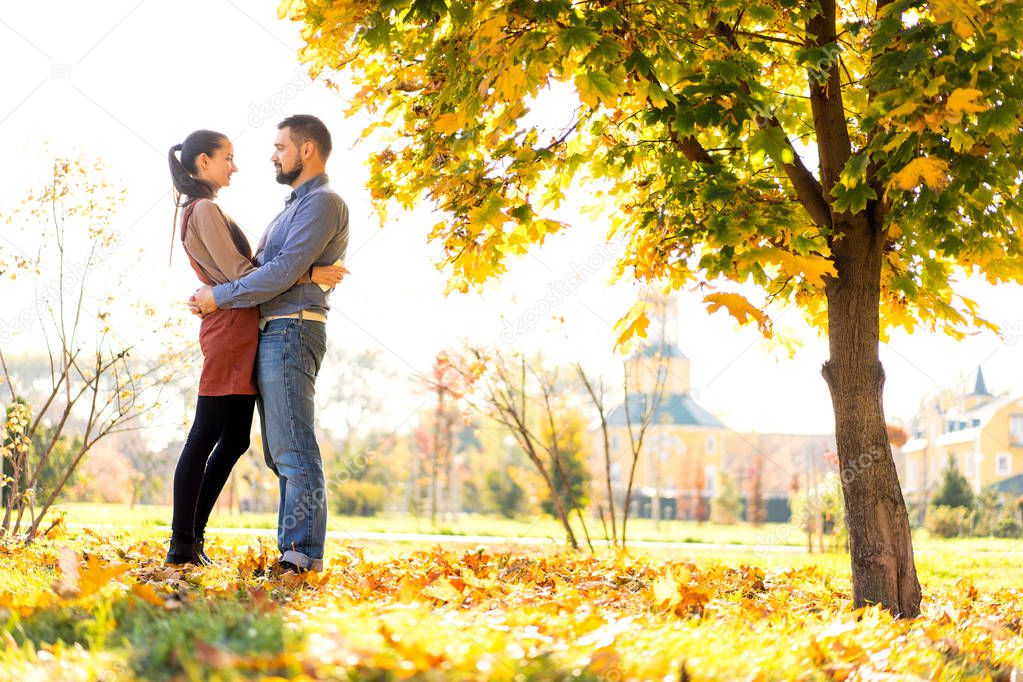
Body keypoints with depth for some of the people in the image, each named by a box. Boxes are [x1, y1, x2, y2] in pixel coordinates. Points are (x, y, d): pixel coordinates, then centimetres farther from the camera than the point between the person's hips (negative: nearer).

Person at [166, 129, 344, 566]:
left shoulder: (197, 211, 23)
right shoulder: (206, 211, -8)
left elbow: (239, 268, 22)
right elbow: (240, 274, -14)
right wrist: (309, 275, -15)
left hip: (239, 332, 10)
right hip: (231, 330, -10)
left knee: (233, 441, 10)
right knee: (204, 438, -7)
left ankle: (192, 538, 14)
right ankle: (182, 545, -4)